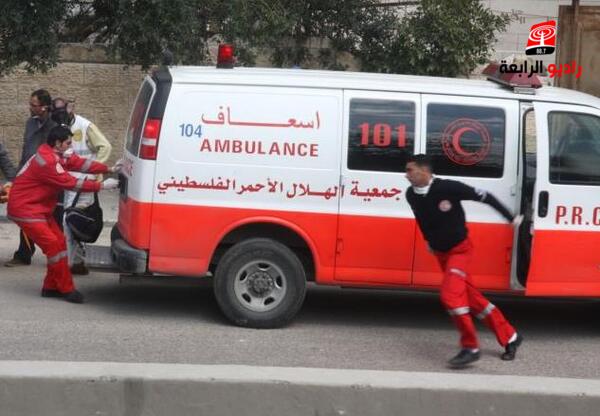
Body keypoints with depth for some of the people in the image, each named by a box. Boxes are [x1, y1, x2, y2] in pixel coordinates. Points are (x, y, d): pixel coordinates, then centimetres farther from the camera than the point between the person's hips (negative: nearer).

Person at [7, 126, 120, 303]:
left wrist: (109, 169, -5)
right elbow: (72, 183, -25)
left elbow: (80, 163, 3)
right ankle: (67, 289, -7)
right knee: (53, 245, -13)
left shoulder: (57, 155, 5)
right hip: (25, 209, -11)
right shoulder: (47, 162, -26)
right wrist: (102, 185, -20)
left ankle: (51, 287, 15)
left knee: (59, 242, 8)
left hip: (40, 208, 11)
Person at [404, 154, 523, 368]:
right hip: (440, 253, 7)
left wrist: (510, 217, -7)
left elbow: (484, 196, -15)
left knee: (450, 294, -23)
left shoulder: (448, 187, -24)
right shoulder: (411, 195, -6)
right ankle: (510, 337, 23)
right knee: (470, 297, 11)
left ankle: (470, 347, -13)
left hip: (460, 249, -7)